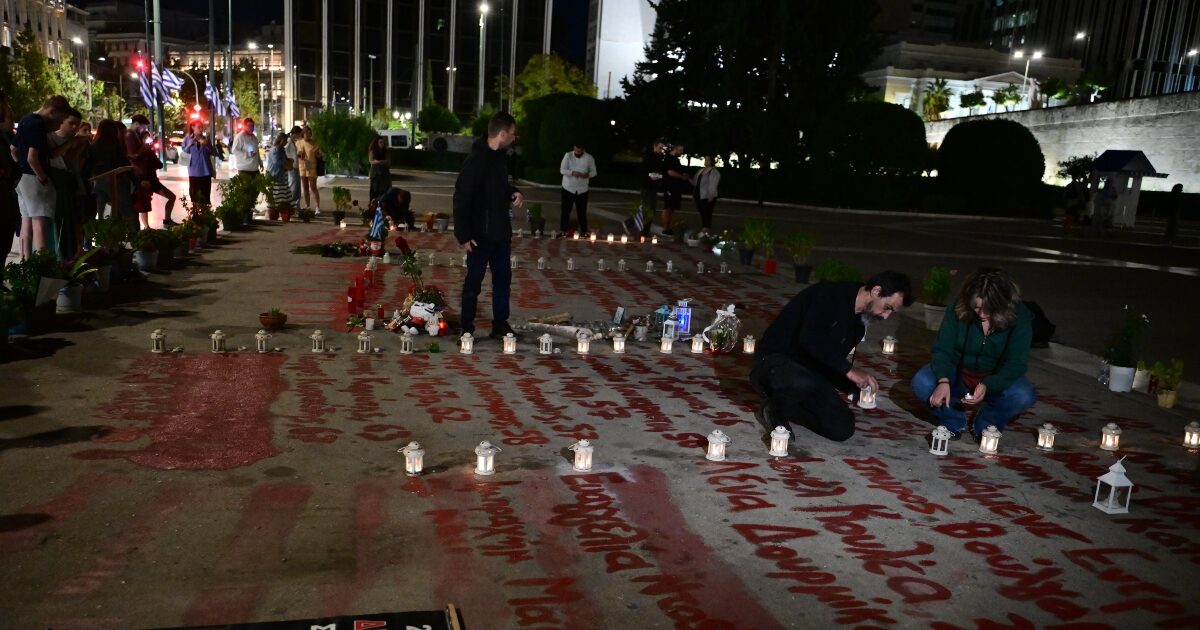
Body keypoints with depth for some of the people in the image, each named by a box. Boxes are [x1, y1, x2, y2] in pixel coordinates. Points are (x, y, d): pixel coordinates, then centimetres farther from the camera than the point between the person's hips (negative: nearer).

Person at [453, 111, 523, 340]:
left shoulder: (501, 157, 7)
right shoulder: (475, 160, -19)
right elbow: (461, 199, -19)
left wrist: (513, 193, 1)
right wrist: (463, 235, -20)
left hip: (501, 232, 8)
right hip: (480, 234, -8)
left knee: (503, 278, 12)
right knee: (473, 282, 4)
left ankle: (500, 325, 23)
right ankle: (467, 328, 15)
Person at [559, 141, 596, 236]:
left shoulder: (589, 158, -4)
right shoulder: (568, 155, -6)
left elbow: (593, 172, 3)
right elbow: (562, 170, -9)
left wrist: (587, 175, -20)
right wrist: (572, 173, -27)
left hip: (582, 189, 0)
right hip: (568, 188, 0)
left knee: (582, 211, 3)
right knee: (565, 210, 5)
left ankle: (584, 232, 13)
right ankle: (563, 230, 17)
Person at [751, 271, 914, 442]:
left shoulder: (859, 324, 11)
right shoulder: (830, 294, -16)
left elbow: (832, 361, 15)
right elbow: (809, 339, -31)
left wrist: (853, 386, -4)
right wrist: (849, 370, -29)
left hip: (808, 370, 8)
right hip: (774, 360, -8)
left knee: (843, 429, -9)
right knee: (805, 382, -42)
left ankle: (787, 408, 4)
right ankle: (777, 408, -11)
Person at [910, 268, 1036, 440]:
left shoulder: (1020, 317, -19)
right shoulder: (958, 308, -19)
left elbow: (1016, 363, -21)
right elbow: (942, 349, -19)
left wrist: (987, 386, -39)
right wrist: (943, 381, -39)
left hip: (996, 379, 0)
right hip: (957, 374, 0)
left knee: (1023, 396, -31)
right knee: (921, 384, -29)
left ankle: (986, 425, -2)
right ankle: (953, 422, -1)